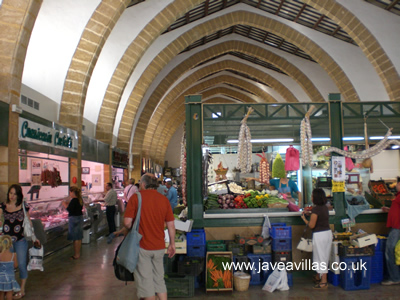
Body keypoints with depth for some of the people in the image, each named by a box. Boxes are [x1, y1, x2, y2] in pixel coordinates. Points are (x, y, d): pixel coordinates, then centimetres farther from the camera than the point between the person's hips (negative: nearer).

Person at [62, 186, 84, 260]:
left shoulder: (74, 200, -18)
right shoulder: (80, 200, 8)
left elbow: (70, 210, -20)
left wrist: (65, 205, -6)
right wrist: (69, 204, 15)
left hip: (74, 219, -9)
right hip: (80, 218, 9)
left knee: (75, 238, -2)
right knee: (79, 237, 14)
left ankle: (76, 254, 4)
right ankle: (78, 253, 23)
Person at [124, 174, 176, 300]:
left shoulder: (136, 197, -8)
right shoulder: (163, 199, 2)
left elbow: (127, 222, -14)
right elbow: (171, 225, 3)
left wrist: (132, 229, 8)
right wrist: (172, 244, 13)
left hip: (142, 246, -4)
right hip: (159, 246, 4)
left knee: (145, 281, 8)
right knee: (159, 279, 17)